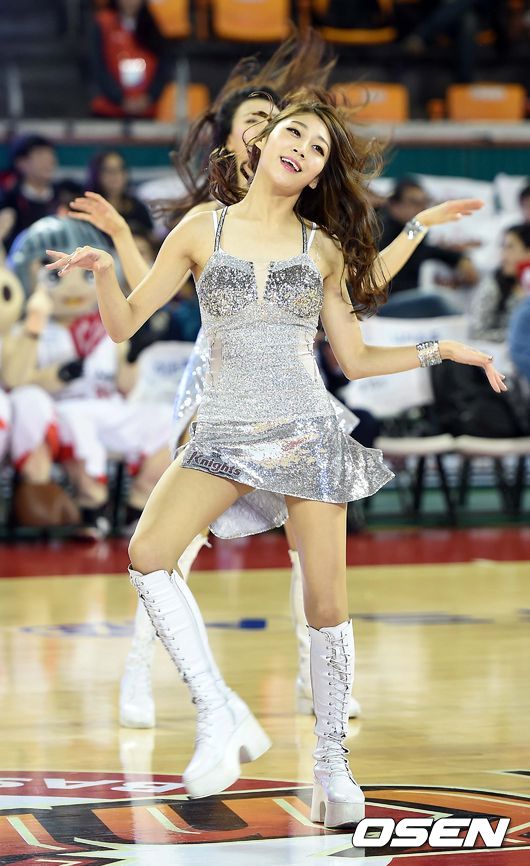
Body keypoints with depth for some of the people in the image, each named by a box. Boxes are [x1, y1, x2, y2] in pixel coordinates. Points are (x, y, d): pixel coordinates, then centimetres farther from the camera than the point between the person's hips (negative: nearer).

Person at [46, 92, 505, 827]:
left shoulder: (323, 248, 9)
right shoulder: (203, 231, 6)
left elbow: (357, 360, 14)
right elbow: (125, 324, 4)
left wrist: (438, 351, 5)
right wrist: (104, 272, -14)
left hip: (307, 433, 0)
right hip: (225, 431, 0)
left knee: (326, 605, -3)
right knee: (148, 554, -23)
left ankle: (332, 765, 12)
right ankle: (222, 716, -15)